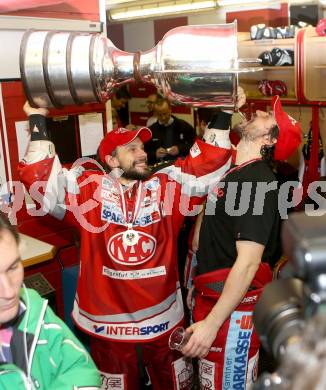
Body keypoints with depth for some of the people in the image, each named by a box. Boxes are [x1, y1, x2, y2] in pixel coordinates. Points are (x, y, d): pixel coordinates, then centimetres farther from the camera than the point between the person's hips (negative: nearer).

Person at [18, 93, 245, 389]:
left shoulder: (166, 185, 0)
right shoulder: (89, 189, -7)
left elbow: (208, 165, -4)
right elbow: (41, 179, -15)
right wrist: (38, 121, -20)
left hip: (164, 317, 2)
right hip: (109, 320, -2)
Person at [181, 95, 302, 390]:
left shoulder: (258, 181, -21)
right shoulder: (232, 171, 8)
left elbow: (248, 262, -26)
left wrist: (212, 323, -25)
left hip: (233, 306, -9)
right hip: (213, 296, 9)